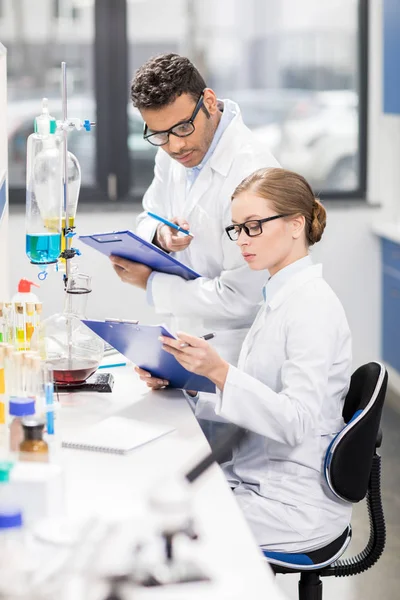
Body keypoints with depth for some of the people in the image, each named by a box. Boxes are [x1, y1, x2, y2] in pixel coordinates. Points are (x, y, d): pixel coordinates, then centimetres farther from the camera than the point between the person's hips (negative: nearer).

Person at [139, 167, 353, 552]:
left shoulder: (312, 305, -17)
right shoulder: (279, 297, 12)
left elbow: (297, 422, -26)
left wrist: (219, 372, -35)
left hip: (297, 510, -9)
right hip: (259, 483, 9)